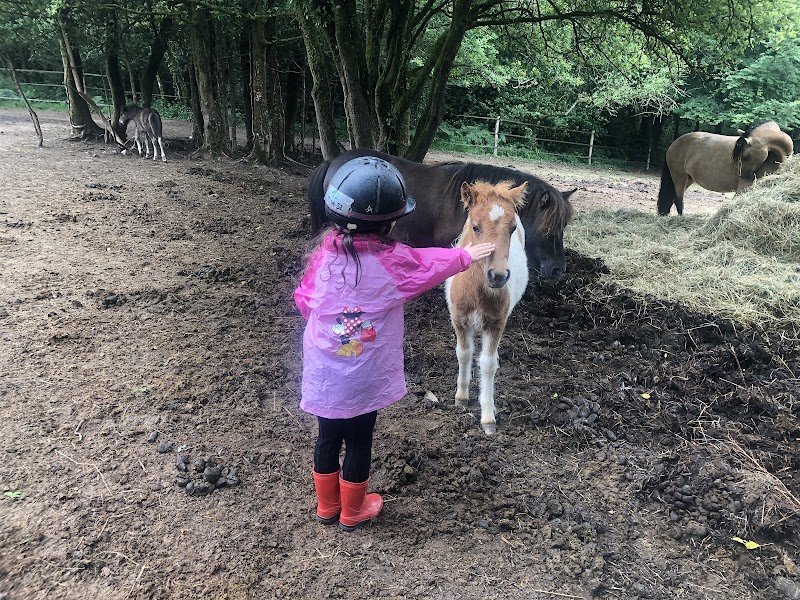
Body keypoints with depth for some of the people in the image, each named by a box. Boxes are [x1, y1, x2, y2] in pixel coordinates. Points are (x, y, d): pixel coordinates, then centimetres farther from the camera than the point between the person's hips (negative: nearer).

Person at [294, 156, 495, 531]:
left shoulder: (325, 254, -9)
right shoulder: (392, 262, -16)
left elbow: (304, 301, 2)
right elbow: (432, 263, 1)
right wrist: (468, 255, 19)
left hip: (323, 375, 4)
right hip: (364, 380, -3)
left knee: (328, 438, 20)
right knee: (358, 443, 15)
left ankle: (327, 507, 39)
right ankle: (352, 513, 34)